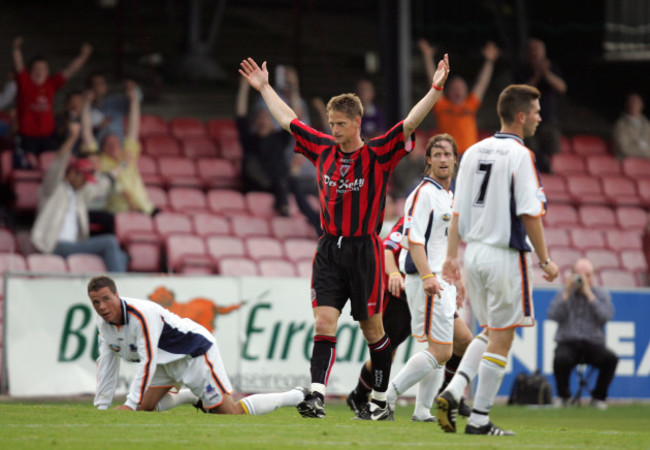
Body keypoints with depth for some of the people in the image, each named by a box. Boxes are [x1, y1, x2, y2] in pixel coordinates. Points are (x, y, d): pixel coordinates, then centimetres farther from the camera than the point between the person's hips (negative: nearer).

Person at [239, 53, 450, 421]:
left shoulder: (378, 155, -6)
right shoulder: (323, 149, 7)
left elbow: (409, 124, -16)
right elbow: (288, 120, 18)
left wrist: (435, 91, -27)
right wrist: (264, 87, 24)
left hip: (364, 250, -3)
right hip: (329, 249, 3)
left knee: (372, 329, 5)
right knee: (324, 322, -9)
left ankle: (381, 401, 17)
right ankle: (317, 396, -18)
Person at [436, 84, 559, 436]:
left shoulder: (473, 152, 8)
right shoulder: (519, 155, -13)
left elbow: (457, 210, 9)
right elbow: (529, 214, -15)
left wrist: (451, 255, 13)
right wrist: (545, 261, -8)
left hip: (474, 253, 7)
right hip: (506, 254, -7)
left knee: (489, 333, 19)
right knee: (500, 339, 1)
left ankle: (452, 392, 2)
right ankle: (479, 418, 2)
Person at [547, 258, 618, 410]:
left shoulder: (602, 294, 7)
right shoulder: (563, 294, 8)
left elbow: (606, 316, -12)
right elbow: (552, 315, -8)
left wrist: (589, 294, -15)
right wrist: (567, 293, -12)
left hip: (593, 344, 1)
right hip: (568, 344, -1)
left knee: (611, 358, -32)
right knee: (561, 359, -36)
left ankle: (598, 397, -9)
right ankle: (563, 396, -9)